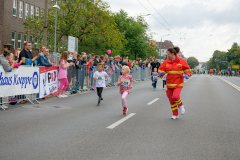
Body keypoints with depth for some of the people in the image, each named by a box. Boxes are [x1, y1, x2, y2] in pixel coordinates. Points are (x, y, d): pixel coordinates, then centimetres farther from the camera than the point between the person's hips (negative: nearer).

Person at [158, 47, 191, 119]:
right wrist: (161, 73, -18)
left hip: (178, 83, -4)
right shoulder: (166, 62, 3)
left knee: (175, 96, -23)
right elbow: (161, 69, 5)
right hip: (169, 83, 4)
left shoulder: (181, 61, -3)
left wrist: (187, 75, -11)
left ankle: (180, 105, 11)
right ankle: (175, 114, 22)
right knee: (171, 99, 6)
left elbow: (187, 69, 7)